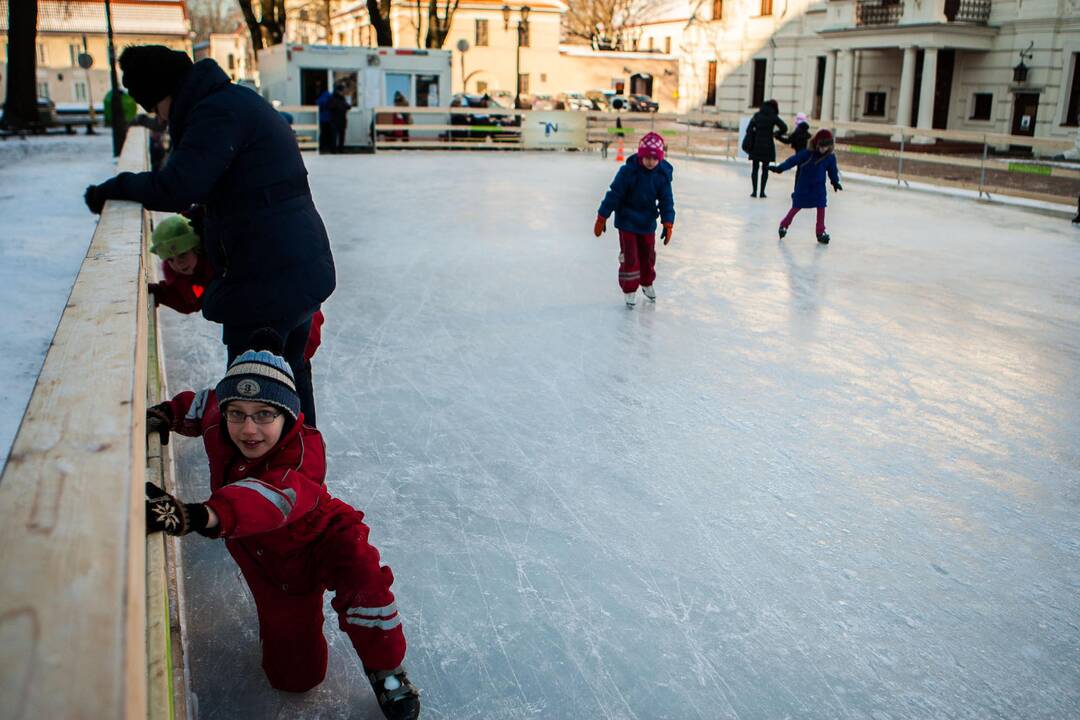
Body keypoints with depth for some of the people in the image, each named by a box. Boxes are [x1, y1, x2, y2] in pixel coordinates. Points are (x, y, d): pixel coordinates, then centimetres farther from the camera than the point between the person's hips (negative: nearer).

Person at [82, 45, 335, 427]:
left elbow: (175, 188, -24)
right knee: (290, 370, 24)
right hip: (303, 267, 10)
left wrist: (114, 188, -8)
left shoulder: (218, 112, -16)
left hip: (266, 280, -10)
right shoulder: (242, 102, 17)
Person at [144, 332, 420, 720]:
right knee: (294, 676, 4)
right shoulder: (219, 426, -19)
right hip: (269, 562, 5)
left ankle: (385, 669, -13)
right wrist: (165, 414, -14)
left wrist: (198, 516, -78)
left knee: (360, 570, -41)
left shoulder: (303, 451, -37)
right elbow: (203, 402, 8)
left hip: (321, 536, -4)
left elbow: (274, 497, -60)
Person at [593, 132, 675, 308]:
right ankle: (629, 290, 14)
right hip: (627, 221, -3)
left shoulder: (663, 174, -12)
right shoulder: (628, 171, -22)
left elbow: (666, 200, -7)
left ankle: (647, 283, 39)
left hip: (648, 222, 4)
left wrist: (668, 224, -14)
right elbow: (614, 195, -16)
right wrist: (602, 218, -13)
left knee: (648, 255, 16)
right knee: (630, 257, -2)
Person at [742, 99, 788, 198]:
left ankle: (754, 191, 4)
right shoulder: (773, 117, -4)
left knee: (755, 168, 8)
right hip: (768, 145, -2)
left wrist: (748, 144, 5)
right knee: (765, 169, 8)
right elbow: (784, 128, -11)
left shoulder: (757, 115, 3)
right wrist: (776, 134, 7)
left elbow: (749, 129, 1)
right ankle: (762, 192, 5)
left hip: (756, 145, 2)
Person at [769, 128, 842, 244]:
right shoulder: (806, 154, -19)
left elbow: (832, 171, 5)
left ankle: (820, 232, 8)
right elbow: (793, 160, -22)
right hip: (803, 187, -3)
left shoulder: (830, 157, -9)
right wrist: (779, 168, -28)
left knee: (821, 208, -3)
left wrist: (835, 182, 12)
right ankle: (784, 225, 26)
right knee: (796, 207, 7)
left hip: (819, 188, 3)